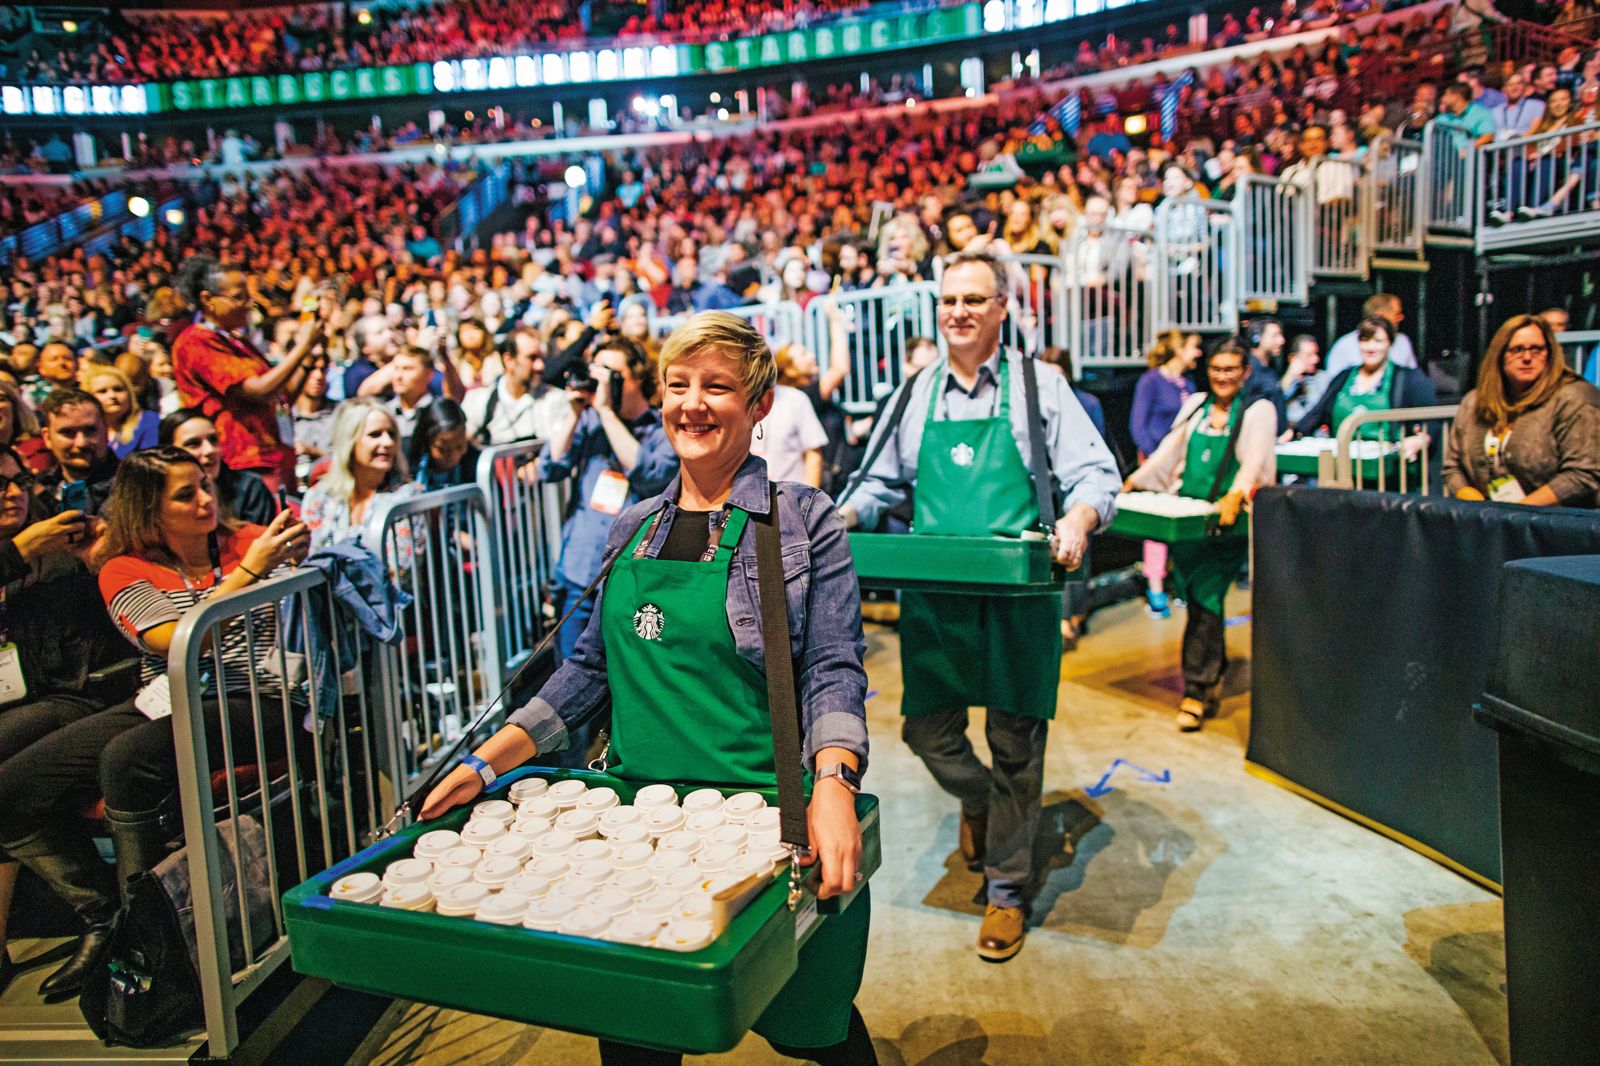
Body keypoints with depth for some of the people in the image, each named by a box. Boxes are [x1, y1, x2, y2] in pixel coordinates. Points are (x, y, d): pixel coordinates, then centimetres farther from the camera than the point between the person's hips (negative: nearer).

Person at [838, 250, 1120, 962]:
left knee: (1015, 743, 4)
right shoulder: (915, 396, 12)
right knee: (928, 731, 8)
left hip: (1015, 595, -3)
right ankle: (977, 802, 42)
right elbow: (880, 481, 20)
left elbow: (1095, 474, -1)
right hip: (931, 595, 3)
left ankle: (1007, 888, 22)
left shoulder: (1040, 388, 3)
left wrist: (1077, 519, -23)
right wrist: (844, 517, 0)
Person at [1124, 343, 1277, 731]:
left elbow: (1254, 460, -11)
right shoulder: (1195, 404, 18)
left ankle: (1196, 691, -8)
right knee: (1195, 597, 3)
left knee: (1205, 596, -12)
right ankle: (1215, 674, 19)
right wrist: (1134, 481, 8)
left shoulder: (1259, 410, 3)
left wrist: (1235, 496, -28)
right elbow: (1169, 449, 18)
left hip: (1227, 521, -5)